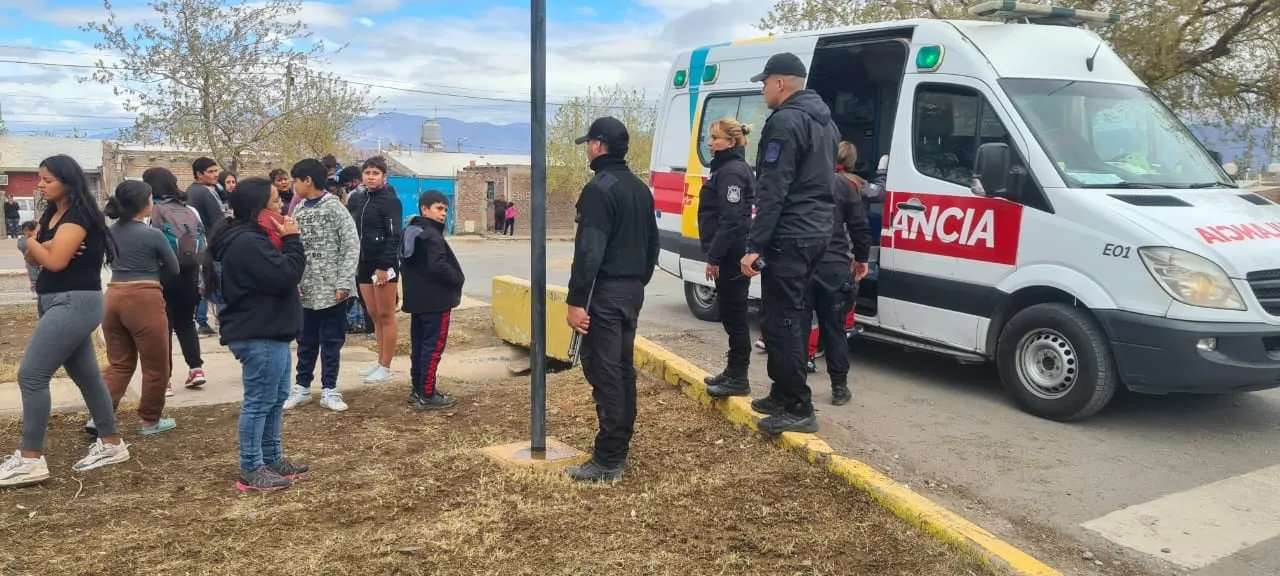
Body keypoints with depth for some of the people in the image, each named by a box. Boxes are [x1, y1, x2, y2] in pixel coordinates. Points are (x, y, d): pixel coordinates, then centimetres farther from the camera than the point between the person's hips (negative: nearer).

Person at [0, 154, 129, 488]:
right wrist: (47, 245, -13)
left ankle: (30, 459, -7)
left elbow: (54, 261, -21)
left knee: (31, 375, -12)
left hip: (75, 303, -10)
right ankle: (111, 444, 22)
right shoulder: (51, 213, 15)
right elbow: (33, 258, 7)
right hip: (59, 303, 10)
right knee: (86, 375, 13)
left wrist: (33, 243, -2)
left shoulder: (77, 214, -14)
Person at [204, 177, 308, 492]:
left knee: (276, 399, 18)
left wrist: (286, 241, 4)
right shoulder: (247, 244, -21)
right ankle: (251, 471, 6)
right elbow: (285, 276, -25)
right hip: (258, 337, -11)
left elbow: (278, 273, 19)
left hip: (268, 333, 11)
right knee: (259, 402, -4)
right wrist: (291, 240, -15)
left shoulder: (251, 238, 15)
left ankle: (272, 458, 29)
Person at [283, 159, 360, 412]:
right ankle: (302, 387, 25)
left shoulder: (335, 208, -7)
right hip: (305, 289, 5)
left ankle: (329, 390, 15)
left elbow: (352, 246, -10)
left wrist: (344, 283, -15)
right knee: (306, 341, 14)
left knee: (331, 341, 5)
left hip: (331, 288, -4)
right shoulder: (298, 211, 9)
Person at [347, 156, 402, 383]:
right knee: (374, 316, 12)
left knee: (386, 316, -1)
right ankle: (380, 362, 21)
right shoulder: (356, 199, 10)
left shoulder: (390, 200, -9)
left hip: (384, 264, -7)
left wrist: (384, 266, -20)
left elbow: (394, 237, -14)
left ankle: (386, 367, 5)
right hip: (363, 263, 7)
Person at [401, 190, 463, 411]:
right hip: (435, 300, -10)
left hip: (417, 299, 10)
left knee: (418, 345, 15)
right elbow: (439, 267, -27)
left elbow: (404, 263, 19)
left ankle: (418, 389, 23)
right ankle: (427, 396, -3)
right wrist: (458, 280, -12)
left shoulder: (410, 232, 13)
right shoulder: (432, 236, -18)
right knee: (433, 347, -5)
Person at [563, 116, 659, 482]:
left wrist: (576, 300, -20)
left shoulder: (599, 188, -14)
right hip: (632, 290, 9)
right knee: (623, 368, 13)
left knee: (603, 371, -6)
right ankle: (620, 448, 21)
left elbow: (589, 250, -21)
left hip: (606, 291, -9)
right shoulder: (640, 189, 15)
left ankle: (609, 460, -4)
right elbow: (652, 244, 19)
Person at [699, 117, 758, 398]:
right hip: (731, 254, 10)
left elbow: (731, 219, -23)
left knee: (733, 314, -5)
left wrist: (714, 256, -23)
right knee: (730, 314, 15)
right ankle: (733, 371, 24)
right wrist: (715, 254, 18)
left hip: (731, 256, -10)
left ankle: (739, 379, 2)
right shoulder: (728, 168, 18)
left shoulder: (732, 172, -15)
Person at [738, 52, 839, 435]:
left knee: (780, 322, -5)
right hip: (816, 233, 10)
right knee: (792, 317, 16)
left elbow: (773, 191, -20)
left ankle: (798, 409, -1)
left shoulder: (785, 122, -13)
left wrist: (755, 245, -20)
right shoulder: (823, 121, 18)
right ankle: (784, 396, 26)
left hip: (789, 237, -10)